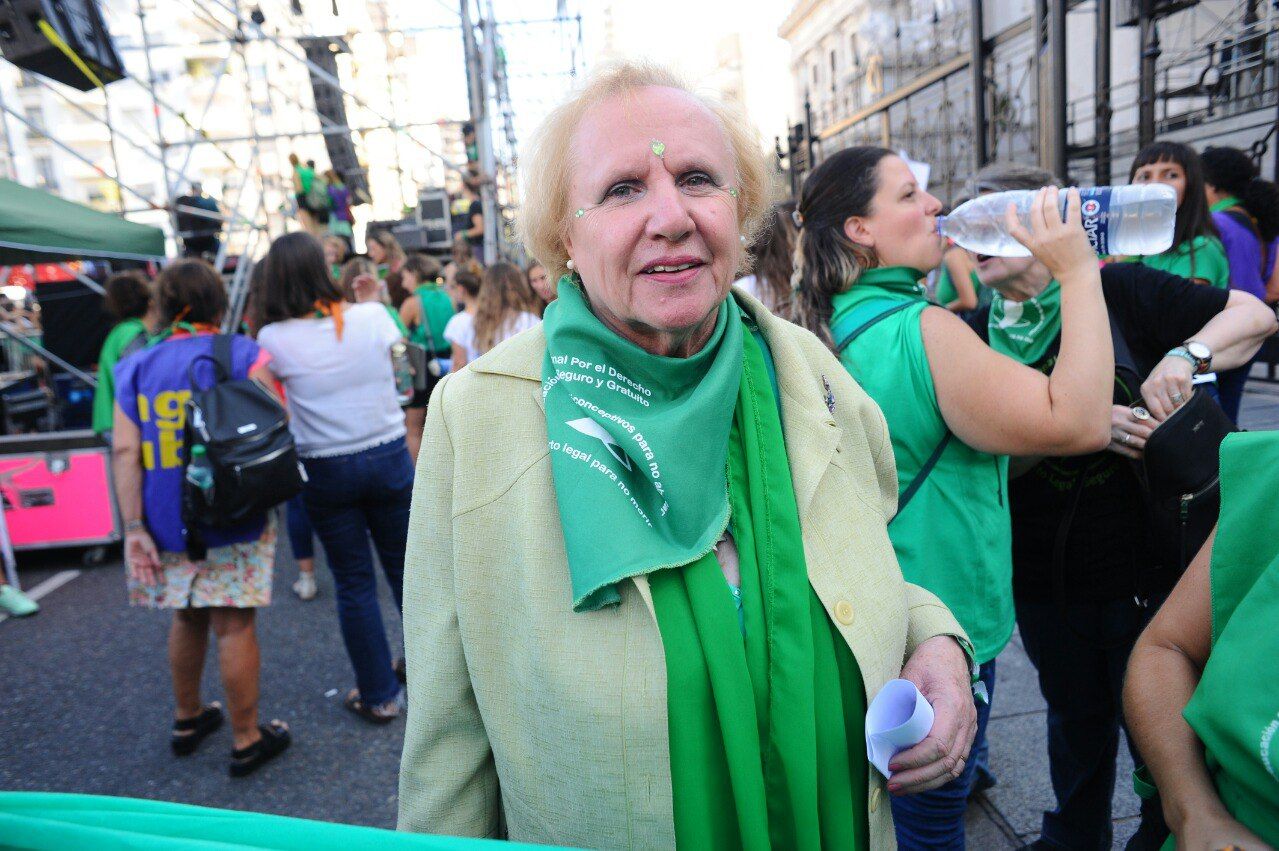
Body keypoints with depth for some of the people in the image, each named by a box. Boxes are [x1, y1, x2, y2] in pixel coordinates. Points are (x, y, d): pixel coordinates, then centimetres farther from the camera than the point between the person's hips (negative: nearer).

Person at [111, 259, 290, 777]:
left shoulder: (136, 368, 5)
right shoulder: (243, 355, -7)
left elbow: (124, 451, -1)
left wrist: (134, 529, -1)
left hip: (166, 522, 5)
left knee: (188, 618, 21)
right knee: (235, 623, 3)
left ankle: (187, 720, 38)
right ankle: (247, 740, 15)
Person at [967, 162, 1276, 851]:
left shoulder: (1119, 290, -9)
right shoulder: (977, 335, -4)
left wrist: (1184, 355, -22)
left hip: (1147, 566, -2)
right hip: (1045, 579, 3)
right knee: (1076, 722, 24)